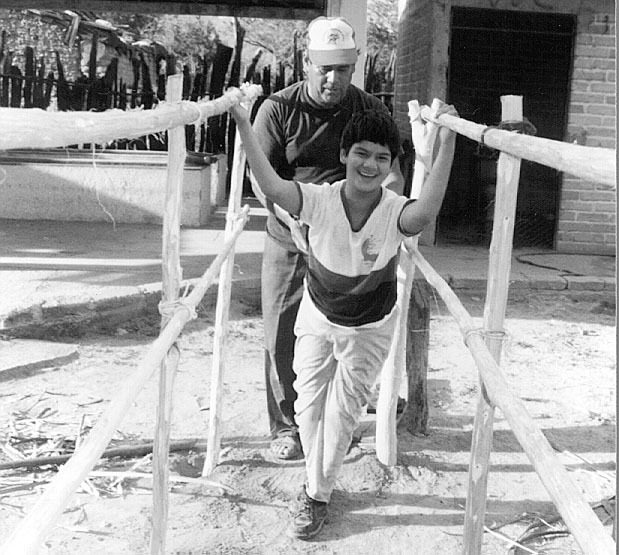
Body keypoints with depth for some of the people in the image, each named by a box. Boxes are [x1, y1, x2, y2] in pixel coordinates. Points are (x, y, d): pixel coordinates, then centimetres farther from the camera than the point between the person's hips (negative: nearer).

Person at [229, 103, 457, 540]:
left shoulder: (394, 212, -28)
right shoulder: (320, 200, -25)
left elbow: (426, 211, -51)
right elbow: (271, 185, -39)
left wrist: (447, 144, -57)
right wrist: (244, 125, -45)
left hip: (369, 328, -1)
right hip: (318, 318, 2)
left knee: (343, 411, 6)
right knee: (308, 404, 10)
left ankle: (316, 496, 27)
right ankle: (319, 483, 37)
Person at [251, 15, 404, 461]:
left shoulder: (371, 110, 1)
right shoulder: (278, 110, -5)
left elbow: (392, 175, -2)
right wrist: (293, 220, -23)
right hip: (288, 242, -1)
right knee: (282, 338, 4)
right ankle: (285, 427, 21)